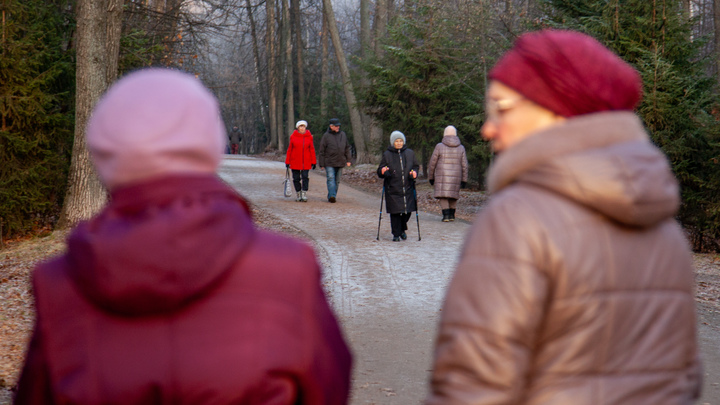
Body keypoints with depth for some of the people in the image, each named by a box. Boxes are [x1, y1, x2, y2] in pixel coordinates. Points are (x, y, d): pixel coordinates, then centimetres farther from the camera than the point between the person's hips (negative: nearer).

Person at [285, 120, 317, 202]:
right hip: (295, 163, 1)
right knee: (296, 178, 4)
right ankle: (299, 195, 16)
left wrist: (313, 162, 1)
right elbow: (289, 149, 5)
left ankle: (304, 195, -5)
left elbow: (312, 150, 4)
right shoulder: (293, 137, 2)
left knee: (305, 177, -7)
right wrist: (287, 162, 3)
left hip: (306, 163, -1)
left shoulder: (309, 137, 2)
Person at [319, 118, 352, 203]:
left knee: (337, 180, 8)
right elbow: (322, 151, 1)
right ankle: (332, 196, -22)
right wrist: (322, 163, -2)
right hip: (329, 163, -4)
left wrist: (349, 160, 9)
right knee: (331, 178, -14)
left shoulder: (343, 134, 11)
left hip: (340, 162, 4)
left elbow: (347, 148, 17)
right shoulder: (326, 136, -1)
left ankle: (333, 196, 17)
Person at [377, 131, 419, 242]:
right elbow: (380, 171, 2)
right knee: (395, 212, -4)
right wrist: (382, 171, -21)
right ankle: (396, 234, 9)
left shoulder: (410, 153, 8)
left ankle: (402, 229, 29)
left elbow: (416, 166, 17)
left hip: (407, 188, 2)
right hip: (393, 189, -2)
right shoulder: (387, 155, 2)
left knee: (408, 211, 3)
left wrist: (414, 172, -4)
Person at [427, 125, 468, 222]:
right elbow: (464, 166, 4)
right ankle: (452, 215, 17)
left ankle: (446, 215, -12)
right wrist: (464, 180, 9)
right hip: (456, 177, 3)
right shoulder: (461, 148, 4)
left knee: (443, 196, 0)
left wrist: (431, 177, 10)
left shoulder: (439, 146, -3)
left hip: (442, 177, -3)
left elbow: (432, 164, 0)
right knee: (453, 195, 16)